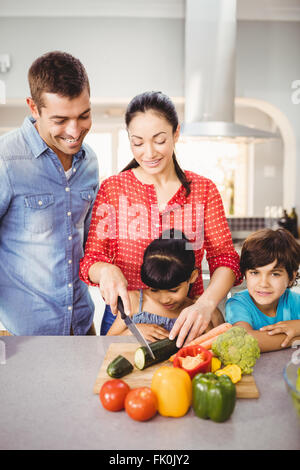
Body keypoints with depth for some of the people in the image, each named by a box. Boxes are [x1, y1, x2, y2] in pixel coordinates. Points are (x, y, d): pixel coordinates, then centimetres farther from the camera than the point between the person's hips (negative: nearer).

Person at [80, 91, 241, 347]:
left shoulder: (204, 189, -1)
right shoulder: (112, 188, -3)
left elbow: (225, 259, -8)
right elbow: (91, 259, -3)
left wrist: (207, 303, -28)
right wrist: (105, 271, -28)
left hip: (185, 322, 1)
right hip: (123, 316, 0)